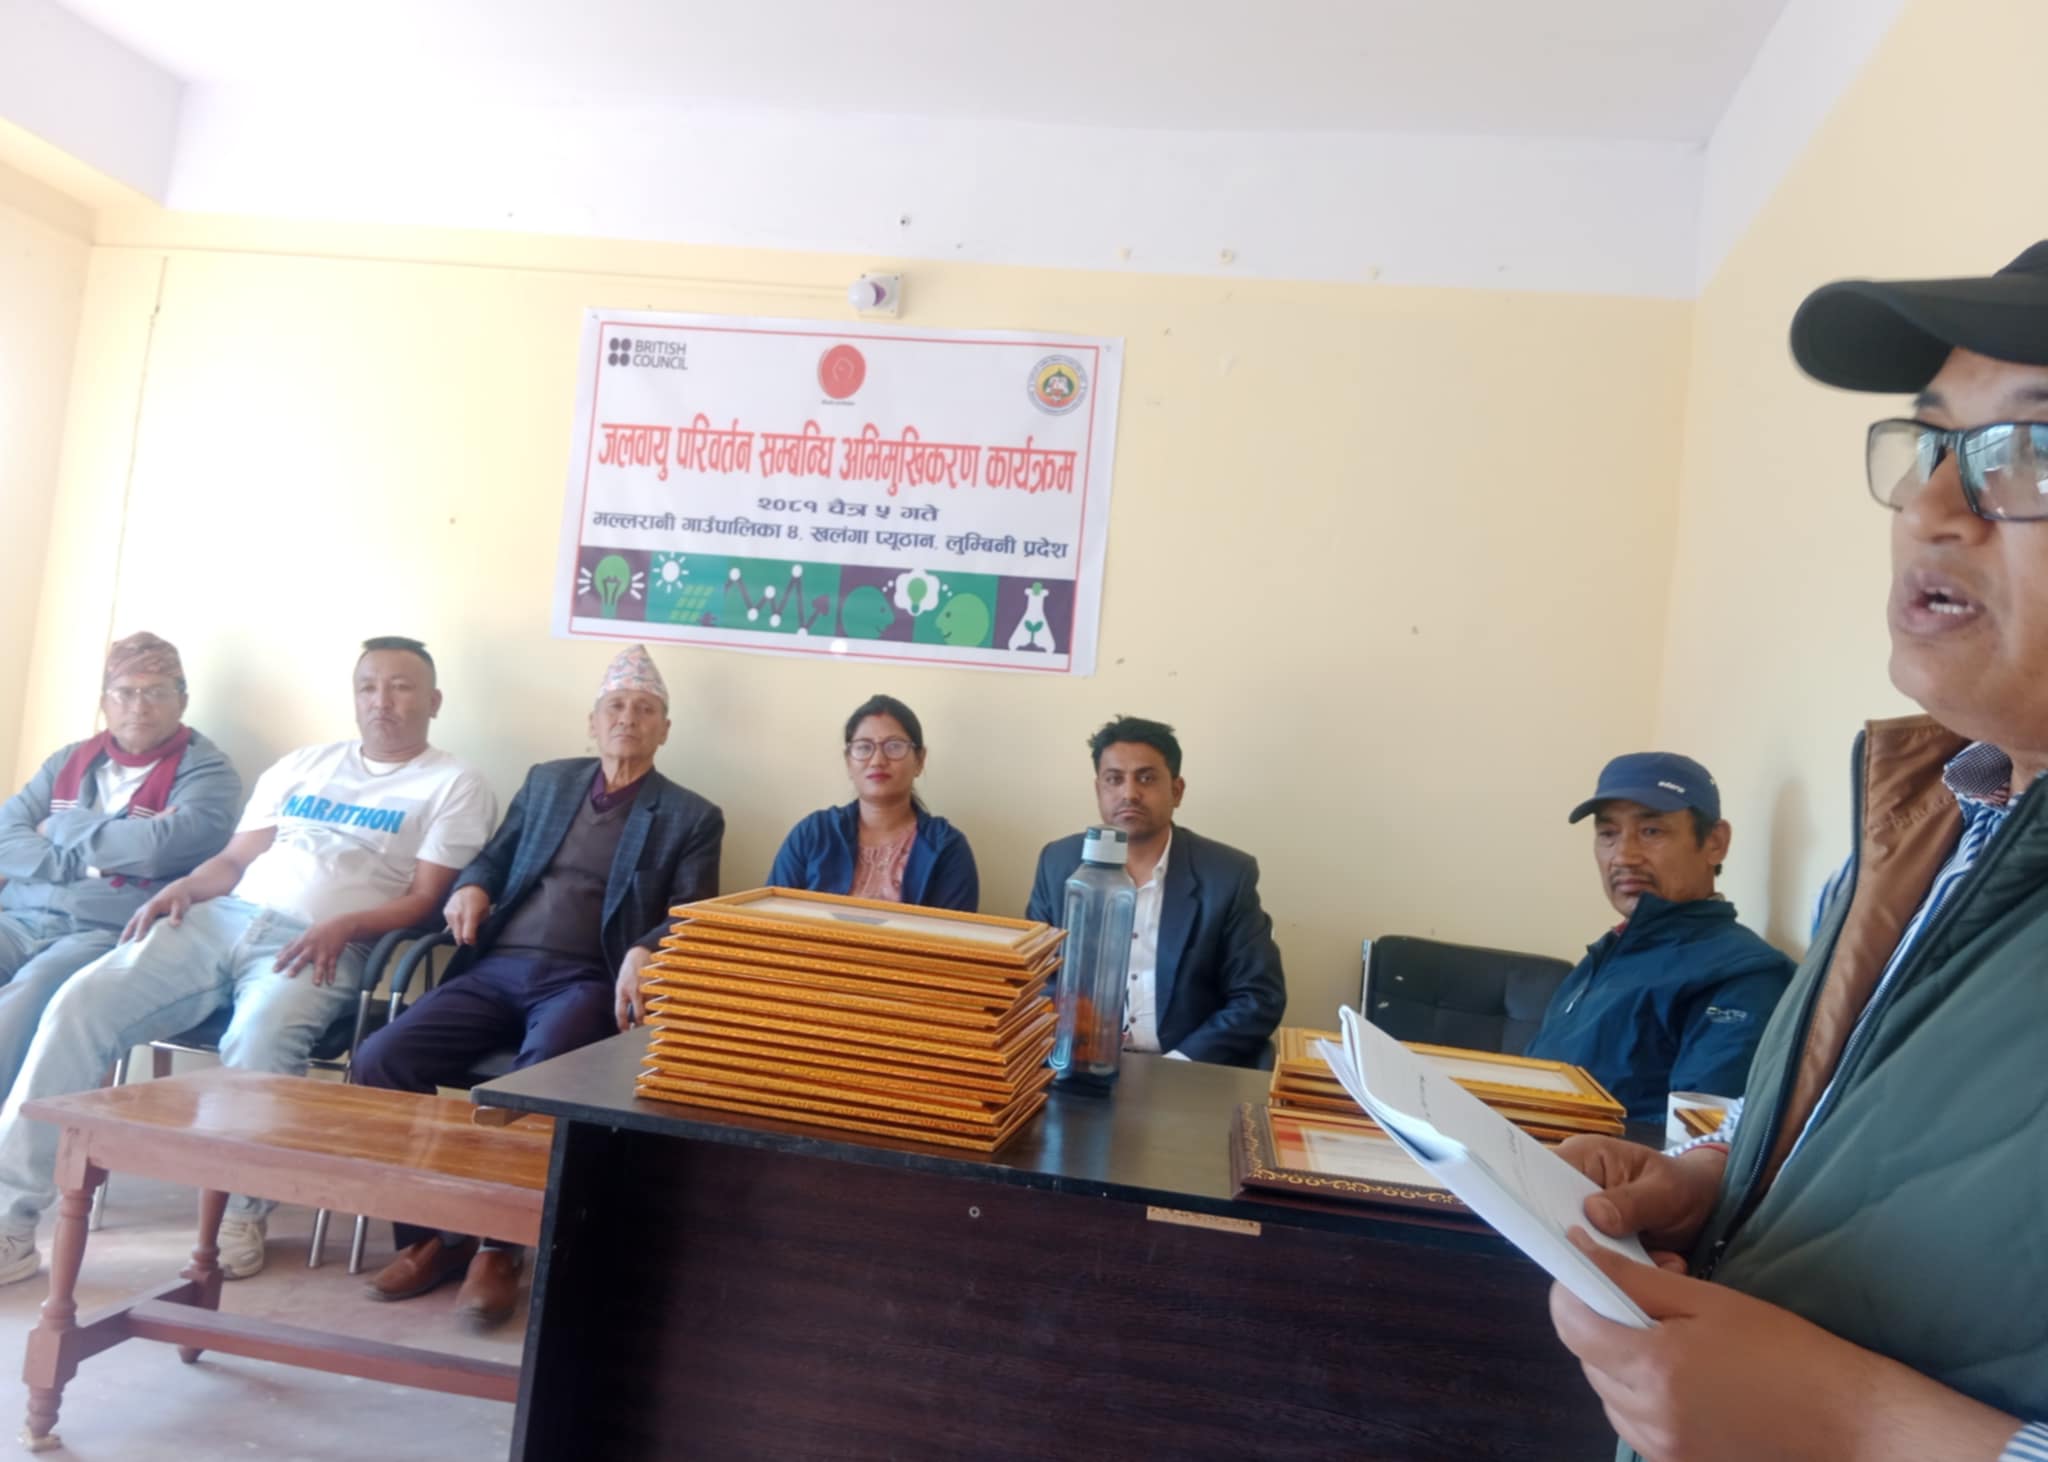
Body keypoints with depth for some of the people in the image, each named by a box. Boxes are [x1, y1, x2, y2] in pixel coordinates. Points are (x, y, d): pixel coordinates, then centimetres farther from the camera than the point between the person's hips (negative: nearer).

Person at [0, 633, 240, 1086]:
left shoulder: (205, 771, 2)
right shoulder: (69, 760, 20)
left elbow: (162, 847, -15)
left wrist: (61, 828, 1)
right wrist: (82, 861, -8)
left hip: (110, 931, -5)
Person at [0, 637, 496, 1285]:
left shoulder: (455, 786, 6)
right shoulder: (301, 765, 23)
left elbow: (424, 900, -3)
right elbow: (235, 858, 20)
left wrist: (344, 925, -18)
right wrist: (183, 886, -1)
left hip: (324, 945, -5)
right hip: (221, 919, 6)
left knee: (259, 1038, -34)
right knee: (81, 1003, -15)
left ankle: (241, 1215, -11)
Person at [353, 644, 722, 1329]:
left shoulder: (691, 818, 7)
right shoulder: (547, 781, 20)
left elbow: (691, 916, -3)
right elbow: (495, 855, 25)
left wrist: (644, 952, -25)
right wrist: (472, 886, 0)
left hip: (585, 981, -4)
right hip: (496, 968, 4)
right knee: (378, 1060, -16)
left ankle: (500, 1248, -10)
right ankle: (431, 1232, 0)